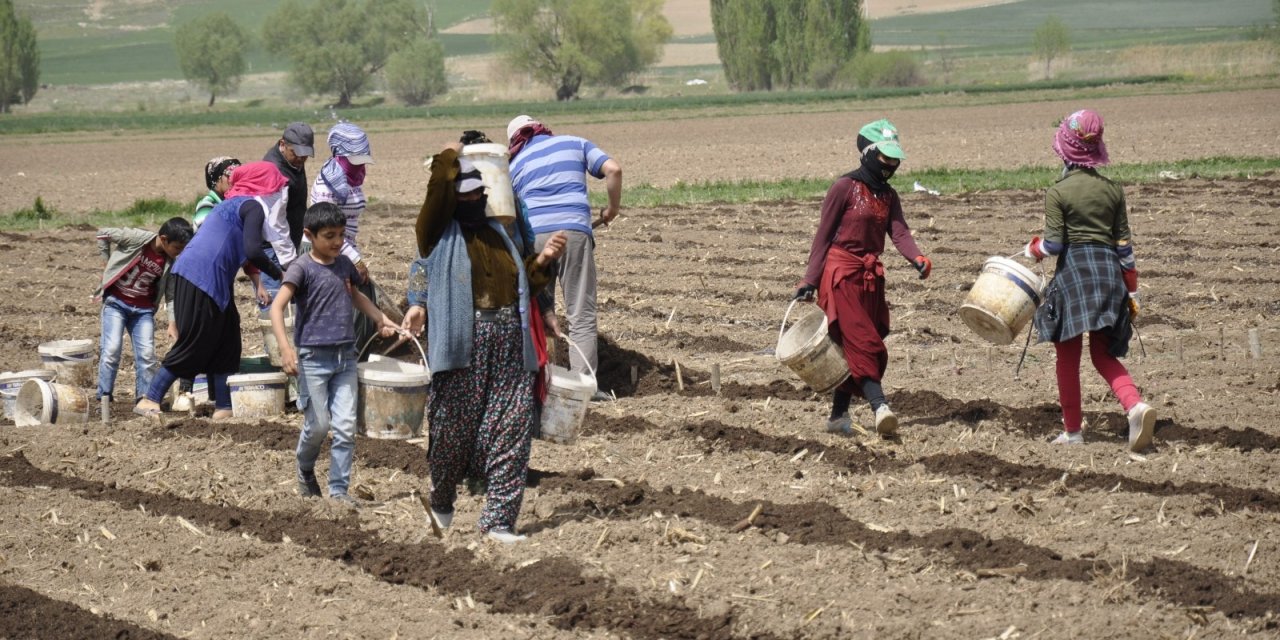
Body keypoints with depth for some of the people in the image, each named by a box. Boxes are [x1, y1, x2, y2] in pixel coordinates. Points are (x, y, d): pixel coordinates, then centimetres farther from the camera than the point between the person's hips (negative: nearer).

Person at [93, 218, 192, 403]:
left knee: (147, 354, -3)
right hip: (116, 303, -4)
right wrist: (109, 260, -3)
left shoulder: (172, 263, -5)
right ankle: (104, 398, -6)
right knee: (112, 350, -12)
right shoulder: (137, 239, -19)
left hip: (143, 309, 4)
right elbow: (103, 234, -8)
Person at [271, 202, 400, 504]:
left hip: (345, 356, 5)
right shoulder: (303, 268, -9)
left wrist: (381, 319, 29)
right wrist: (285, 348, -30)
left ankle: (339, 488, 6)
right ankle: (305, 471, 26)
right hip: (314, 357, -5)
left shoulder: (344, 264, 10)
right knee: (318, 424, -2)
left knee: (345, 426, 0)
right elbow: (277, 306, -19)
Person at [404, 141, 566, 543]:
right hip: (461, 340, -5)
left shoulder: (497, 235, 21)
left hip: (509, 343, 5)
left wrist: (543, 260, 11)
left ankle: (498, 520, 1)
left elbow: (523, 284, 27)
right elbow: (438, 193, -18)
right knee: (453, 427, 3)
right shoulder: (439, 234, 2)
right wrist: (449, 158, -5)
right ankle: (441, 505, 28)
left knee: (511, 431, -3)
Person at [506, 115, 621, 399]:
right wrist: (612, 210, 16)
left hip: (532, 234, 2)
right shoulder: (574, 144, 18)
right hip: (573, 230, -2)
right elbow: (613, 170, 2)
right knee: (581, 313, 1)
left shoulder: (515, 166, 22)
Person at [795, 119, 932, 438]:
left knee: (853, 348, 9)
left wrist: (917, 258, -23)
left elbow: (899, 233, -2)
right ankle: (881, 408, -27)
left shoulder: (888, 196, 12)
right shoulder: (845, 187, -8)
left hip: (871, 277, 7)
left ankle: (838, 416, 16)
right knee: (864, 343, -16)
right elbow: (823, 235, -7)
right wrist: (809, 280, -10)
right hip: (841, 274, -7)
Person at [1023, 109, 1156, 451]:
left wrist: (1032, 250, 13)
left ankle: (1072, 430, 12)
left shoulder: (1057, 193, -7)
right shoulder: (1112, 190, 6)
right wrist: (1131, 291, 14)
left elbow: (1054, 243, -10)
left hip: (1073, 270, -4)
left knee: (1068, 355, 9)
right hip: (1109, 270, 4)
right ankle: (1136, 405, -16)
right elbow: (1123, 244, 8)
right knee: (1103, 354, 10)